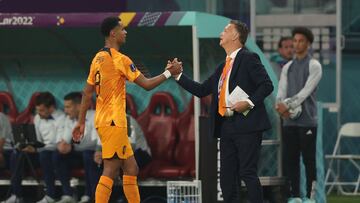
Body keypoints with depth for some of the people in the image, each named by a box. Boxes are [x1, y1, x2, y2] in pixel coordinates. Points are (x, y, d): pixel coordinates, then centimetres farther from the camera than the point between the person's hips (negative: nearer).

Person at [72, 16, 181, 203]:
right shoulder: (119, 59, -12)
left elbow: (87, 92, 15)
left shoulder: (98, 58, 13)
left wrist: (81, 121, 18)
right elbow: (146, 84, -11)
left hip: (104, 121, 9)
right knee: (110, 171, -10)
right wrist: (169, 73, 1)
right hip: (113, 122, -9)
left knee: (131, 169, 13)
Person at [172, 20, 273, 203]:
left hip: (246, 125, -9)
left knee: (248, 173, -11)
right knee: (227, 177, 8)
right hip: (226, 126, 9)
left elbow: (267, 85, -12)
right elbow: (201, 90, 20)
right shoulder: (223, 67, 20)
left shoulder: (248, 59, -4)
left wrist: (249, 102, -21)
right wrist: (178, 76, 15)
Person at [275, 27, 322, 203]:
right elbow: (281, 92, 8)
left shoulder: (314, 66, 0)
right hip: (289, 121, 5)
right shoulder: (287, 67, 16)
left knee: (309, 159, -5)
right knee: (290, 159, 4)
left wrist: (288, 105, -18)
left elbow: (306, 91, -11)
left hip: (306, 121, -5)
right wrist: (281, 106, -13)